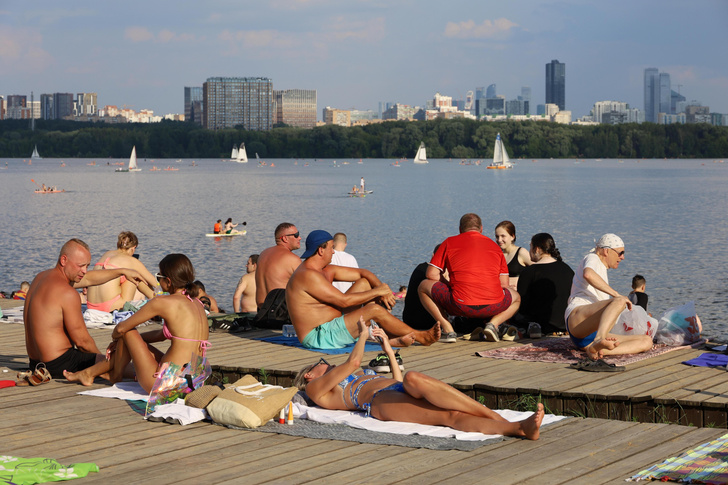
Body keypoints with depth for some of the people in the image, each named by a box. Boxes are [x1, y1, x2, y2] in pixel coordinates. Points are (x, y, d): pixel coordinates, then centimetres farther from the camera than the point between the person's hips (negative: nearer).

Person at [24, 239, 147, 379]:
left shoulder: (41, 277, 8)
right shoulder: (68, 293, -21)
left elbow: (88, 279, 22)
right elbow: (82, 340, -15)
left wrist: (122, 271, 26)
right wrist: (100, 357, 4)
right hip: (58, 365, -10)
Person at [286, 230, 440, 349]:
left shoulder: (326, 271, 11)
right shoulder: (307, 275, -21)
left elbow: (363, 273, 16)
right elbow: (343, 301, -23)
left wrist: (381, 288, -4)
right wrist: (377, 292, -14)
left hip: (332, 325, 11)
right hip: (319, 337, -11)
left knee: (364, 283, 8)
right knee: (374, 310, -20)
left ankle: (391, 337, -2)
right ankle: (421, 337, -3)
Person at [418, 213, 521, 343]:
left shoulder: (450, 242, 14)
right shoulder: (494, 246, 19)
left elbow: (431, 274, 12)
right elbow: (504, 285, 18)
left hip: (460, 306, -2)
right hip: (493, 306, 2)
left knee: (423, 287, 22)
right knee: (516, 297, 35)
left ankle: (448, 329, 5)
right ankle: (493, 323, 5)